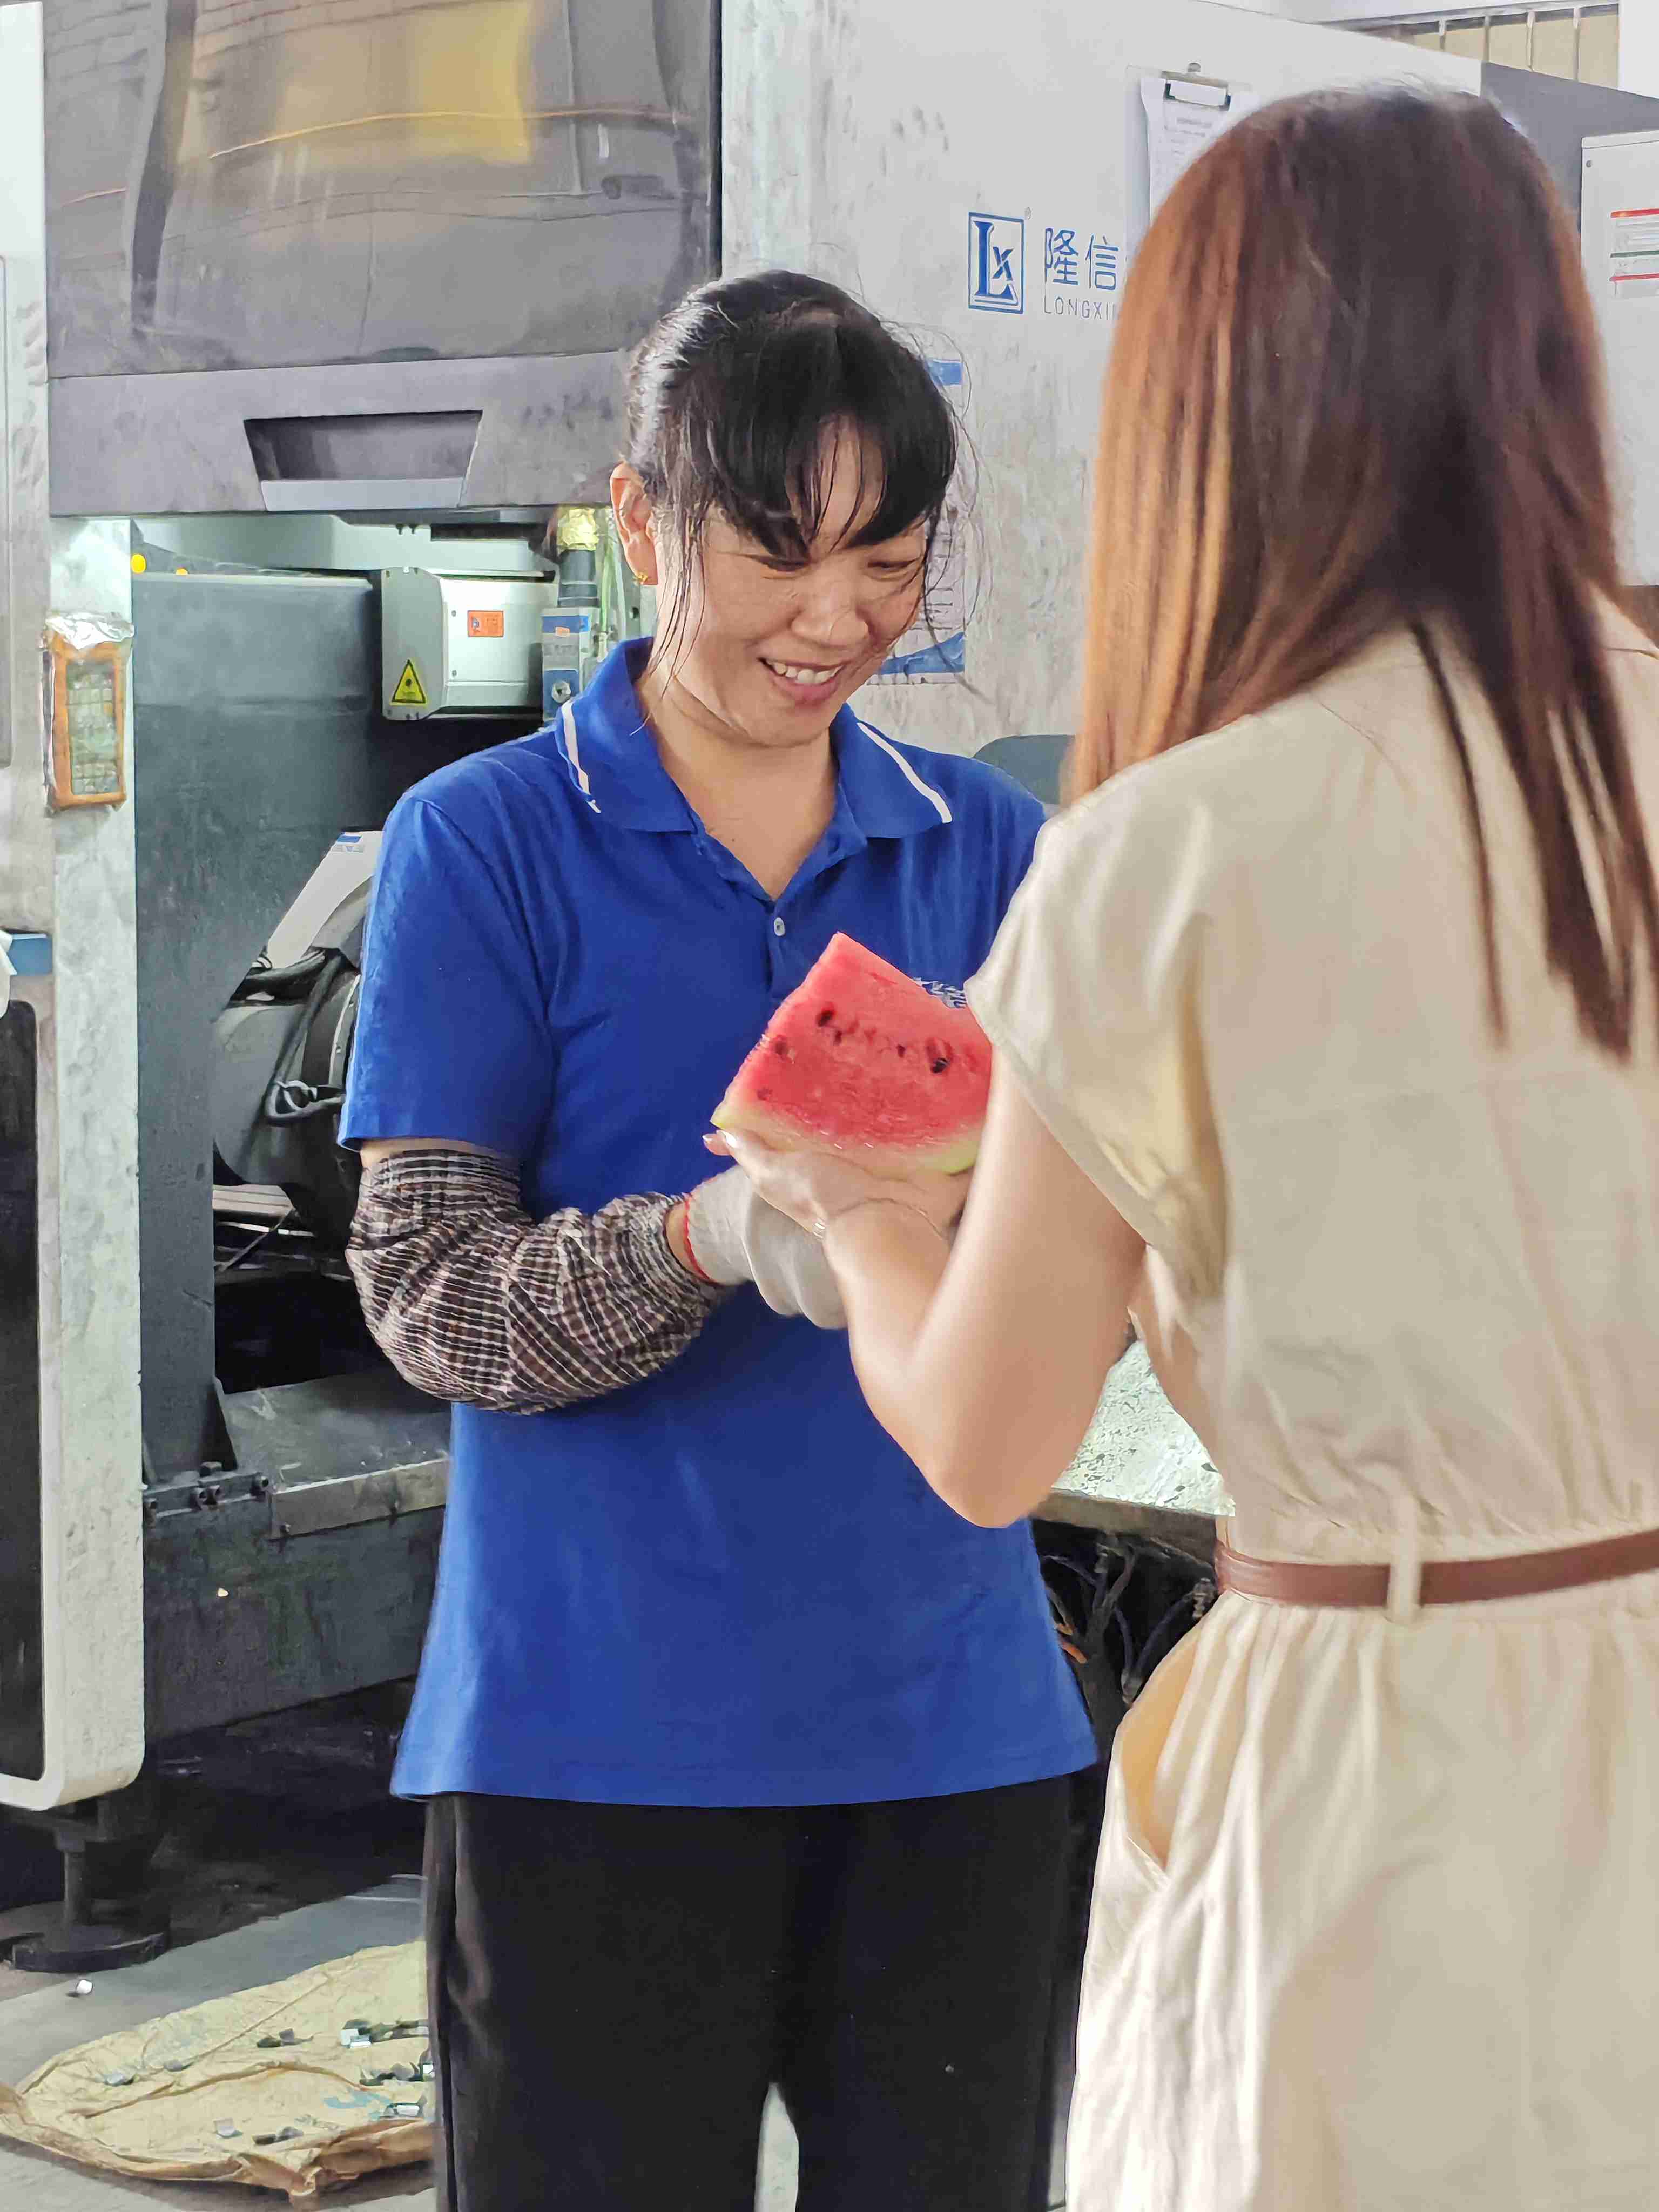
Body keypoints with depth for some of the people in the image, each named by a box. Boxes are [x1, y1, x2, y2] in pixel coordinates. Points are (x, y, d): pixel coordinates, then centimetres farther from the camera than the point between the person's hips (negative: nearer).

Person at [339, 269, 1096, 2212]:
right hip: (599, 1736, -3)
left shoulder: (980, 844, 8)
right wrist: (714, 1241, -27)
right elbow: (421, 1284, -9)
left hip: (946, 1714, 4)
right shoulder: (487, 841, -3)